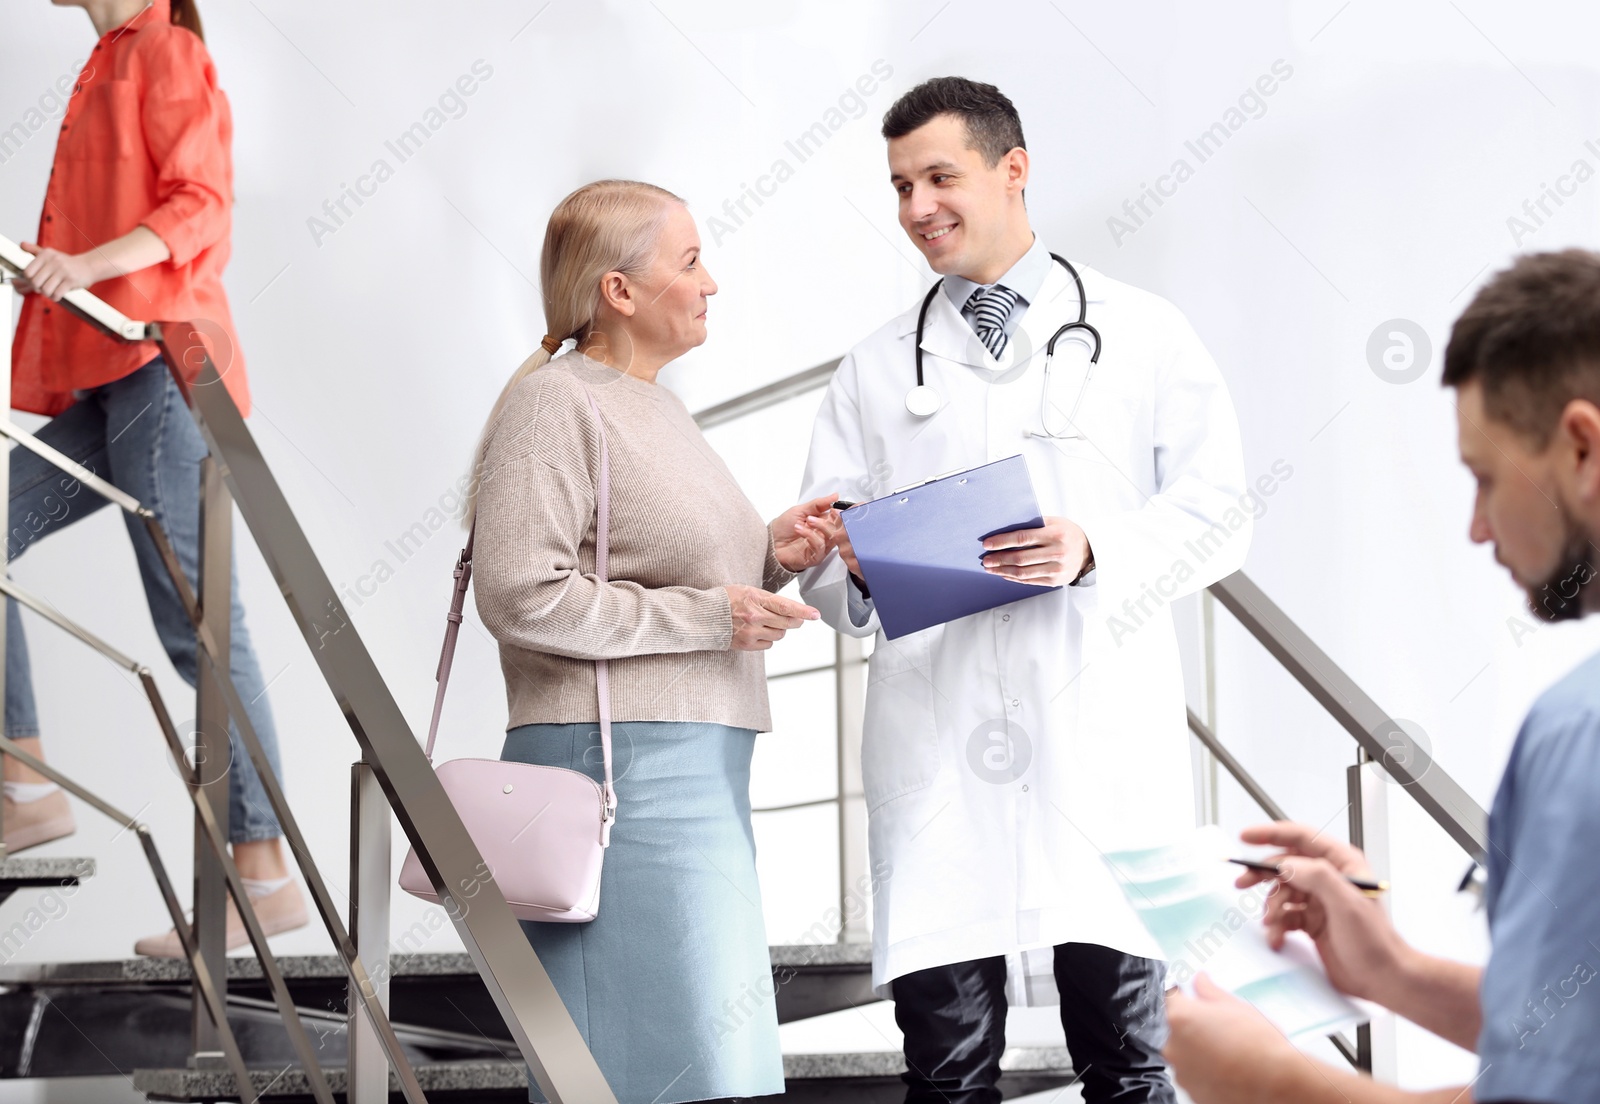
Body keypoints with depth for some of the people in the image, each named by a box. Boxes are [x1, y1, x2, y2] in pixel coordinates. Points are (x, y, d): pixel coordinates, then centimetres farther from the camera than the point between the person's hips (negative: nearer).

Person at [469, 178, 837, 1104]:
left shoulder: (656, 405, 21)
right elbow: (522, 596, -18)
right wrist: (710, 614, -13)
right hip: (618, 758, -10)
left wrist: (768, 555, 9)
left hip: (698, 765, 10)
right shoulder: (555, 404, -9)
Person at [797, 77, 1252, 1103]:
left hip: (1104, 739, -2)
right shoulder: (874, 372, 19)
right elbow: (821, 563, 15)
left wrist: (1095, 555, -13)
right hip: (936, 745, 2)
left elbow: (1217, 514, 4)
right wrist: (855, 567, -8)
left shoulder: (1145, 336, 12)